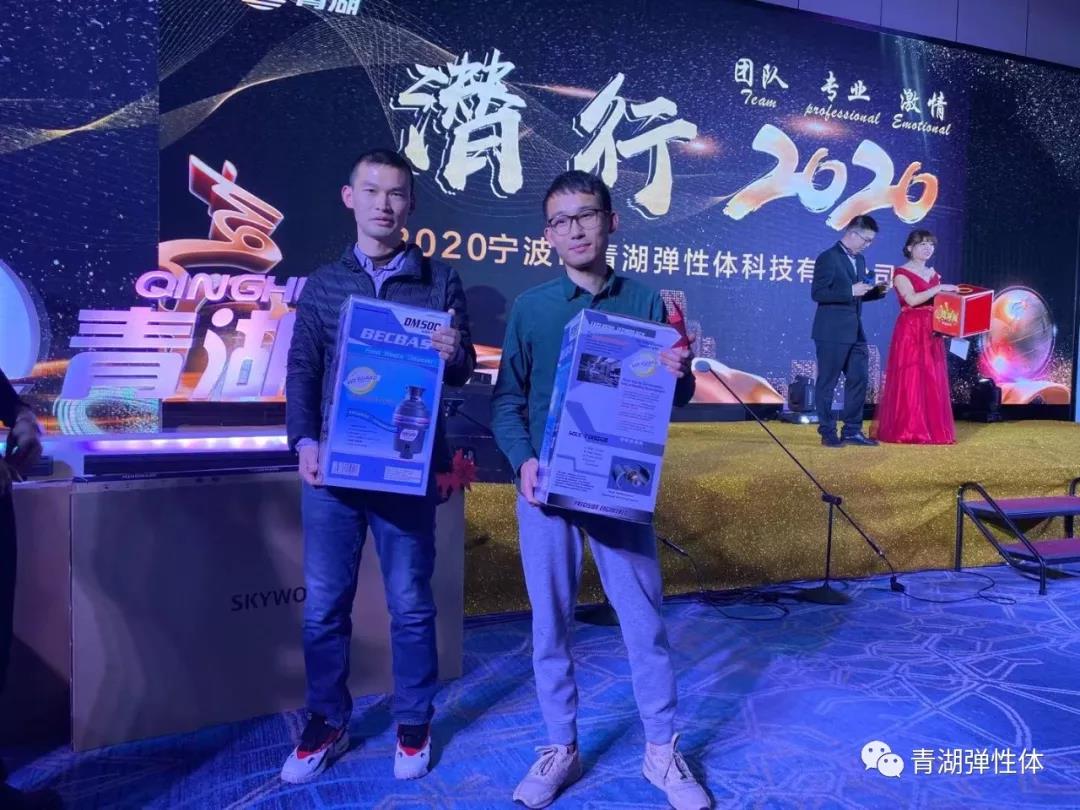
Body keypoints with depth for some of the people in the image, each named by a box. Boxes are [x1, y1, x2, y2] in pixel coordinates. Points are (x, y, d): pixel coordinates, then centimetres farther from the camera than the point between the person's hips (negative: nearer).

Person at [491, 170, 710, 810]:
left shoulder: (645, 303, 2)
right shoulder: (531, 307, 1)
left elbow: (675, 398, 6)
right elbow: (507, 400, 2)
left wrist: (680, 375, -17)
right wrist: (523, 459, -14)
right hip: (548, 487, 0)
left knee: (645, 619, 6)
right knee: (550, 623, 9)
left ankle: (663, 751, 26)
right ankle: (561, 749, 28)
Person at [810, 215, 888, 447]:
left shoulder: (859, 260, 15)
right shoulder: (828, 258, -10)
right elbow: (817, 293, -17)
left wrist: (876, 291, 3)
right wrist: (850, 291, -21)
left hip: (855, 332, 8)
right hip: (832, 332, -8)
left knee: (858, 380, 9)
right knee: (827, 383, 1)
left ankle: (852, 430, 18)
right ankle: (828, 432, 10)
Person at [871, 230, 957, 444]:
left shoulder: (933, 274, 17)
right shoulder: (901, 273, -4)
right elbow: (912, 299, -19)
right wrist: (939, 288, -20)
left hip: (932, 334, 7)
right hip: (910, 332, -7)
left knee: (932, 382, 6)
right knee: (909, 381, -7)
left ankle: (931, 429, 11)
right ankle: (906, 431, -2)